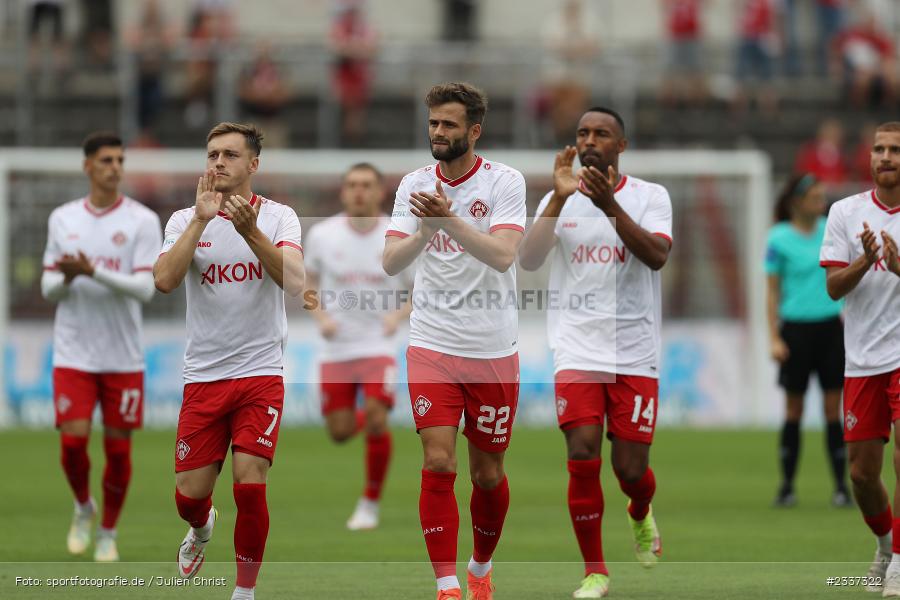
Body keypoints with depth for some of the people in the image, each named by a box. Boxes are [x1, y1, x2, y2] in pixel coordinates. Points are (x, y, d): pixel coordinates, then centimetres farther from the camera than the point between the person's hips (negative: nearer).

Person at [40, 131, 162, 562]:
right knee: (73, 441, -9)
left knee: (118, 447, 2)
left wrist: (94, 272, -23)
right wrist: (66, 279, -14)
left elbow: (144, 287, -11)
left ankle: (108, 533, 20)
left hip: (123, 356, -1)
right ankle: (83, 507, 20)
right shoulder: (62, 219, 7)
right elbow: (49, 288, 9)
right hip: (73, 353, 1)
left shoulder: (142, 220, -2)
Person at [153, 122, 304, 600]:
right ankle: (201, 528, 39)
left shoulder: (279, 217, -1)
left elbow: (294, 281, -19)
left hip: (260, 372, -2)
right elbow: (164, 280, -16)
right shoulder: (186, 220, 2)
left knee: (249, 487, -13)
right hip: (202, 376, 2)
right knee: (190, 494, 2)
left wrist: (251, 231, -31)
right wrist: (201, 219, -20)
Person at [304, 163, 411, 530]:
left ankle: (370, 504, -2)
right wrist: (321, 317, -5)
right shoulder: (322, 235, -2)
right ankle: (361, 420, 41)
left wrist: (399, 315, -11)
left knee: (376, 419, -19)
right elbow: (309, 282, 12)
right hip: (336, 348, 2)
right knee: (340, 432, 1)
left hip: (378, 345, -2)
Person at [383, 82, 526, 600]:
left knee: (488, 473, 8)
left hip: (492, 349, -1)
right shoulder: (414, 185, 2)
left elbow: (503, 255, -20)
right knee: (438, 465, -10)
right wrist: (426, 230, -26)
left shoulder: (505, 181, -6)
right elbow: (391, 262, -7)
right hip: (432, 347, 1)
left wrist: (450, 219, -32)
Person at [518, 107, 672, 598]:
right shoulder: (559, 200, 5)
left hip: (636, 352, -1)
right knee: (582, 458, -12)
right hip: (578, 349, 1)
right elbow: (528, 260, -10)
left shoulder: (649, 196, 1)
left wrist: (610, 206, -27)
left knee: (631, 468, 0)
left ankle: (641, 517, 38)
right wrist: (560, 197, -20)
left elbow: (657, 256, -16)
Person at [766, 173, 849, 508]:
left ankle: (841, 486, 3)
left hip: (830, 326, 3)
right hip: (796, 327, -3)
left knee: (833, 410, 0)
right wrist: (774, 338, -6)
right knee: (793, 410, 2)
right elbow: (772, 290, -1)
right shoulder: (779, 238, -4)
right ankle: (787, 486, 11)